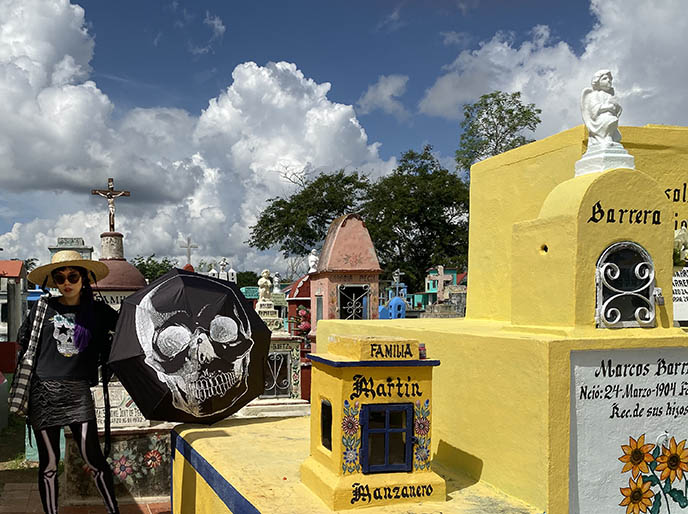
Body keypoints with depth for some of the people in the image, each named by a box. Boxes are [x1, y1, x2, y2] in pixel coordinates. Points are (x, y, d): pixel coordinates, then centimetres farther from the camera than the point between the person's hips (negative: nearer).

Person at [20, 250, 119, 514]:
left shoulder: (97, 311, 6)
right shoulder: (43, 309, 6)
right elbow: (24, 342, 17)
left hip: (79, 393, -1)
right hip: (43, 392, 1)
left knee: (93, 459, -5)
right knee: (49, 462, 6)